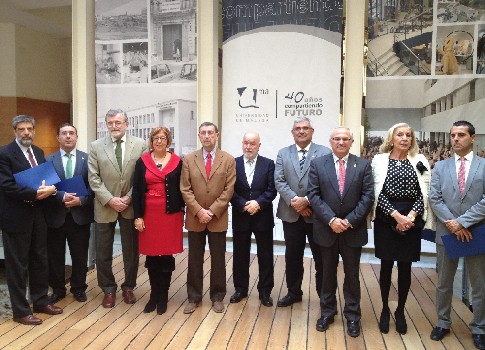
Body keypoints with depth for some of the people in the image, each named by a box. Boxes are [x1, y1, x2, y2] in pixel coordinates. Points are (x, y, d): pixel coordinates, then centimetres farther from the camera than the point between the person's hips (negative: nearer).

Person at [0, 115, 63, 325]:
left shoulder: (38, 152, 11)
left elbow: (46, 177, 12)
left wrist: (49, 188, -10)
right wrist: (35, 194, -23)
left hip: (38, 215, 7)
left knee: (40, 261, 16)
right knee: (18, 266, 4)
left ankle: (41, 301, 31)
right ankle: (20, 311, 16)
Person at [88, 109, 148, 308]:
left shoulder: (140, 145, -1)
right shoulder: (96, 147, 1)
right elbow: (94, 178, -3)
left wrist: (128, 198, -12)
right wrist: (110, 199, -13)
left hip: (130, 207, 0)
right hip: (105, 207, 1)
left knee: (131, 251, 10)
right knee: (103, 253, 8)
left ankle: (128, 287, 28)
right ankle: (108, 290, 25)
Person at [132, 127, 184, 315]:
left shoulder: (177, 162, 2)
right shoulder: (142, 162, 4)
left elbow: (181, 190, 4)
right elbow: (136, 191, 2)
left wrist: (181, 213, 0)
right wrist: (138, 216, -3)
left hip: (170, 214, -1)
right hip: (148, 213, 1)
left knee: (167, 255, 4)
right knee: (151, 256, 7)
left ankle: (163, 296, 18)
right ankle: (154, 294, 22)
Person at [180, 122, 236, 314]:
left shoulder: (228, 160, -1)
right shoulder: (189, 159, 2)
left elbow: (229, 190, -6)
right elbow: (185, 189, -2)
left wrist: (212, 211, -13)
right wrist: (199, 211, -12)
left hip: (218, 218, -1)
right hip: (195, 218, 1)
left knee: (218, 259, 9)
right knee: (194, 260, 9)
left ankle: (217, 297, 24)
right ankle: (194, 297, 23)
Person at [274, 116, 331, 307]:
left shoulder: (324, 153, -1)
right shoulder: (283, 153, 8)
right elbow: (279, 181, -1)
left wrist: (307, 201, -17)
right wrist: (294, 200, -14)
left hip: (316, 214, -2)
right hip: (291, 214, 3)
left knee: (321, 257, 8)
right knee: (292, 256, 14)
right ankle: (294, 292, 31)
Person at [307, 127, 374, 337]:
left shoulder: (363, 165, 0)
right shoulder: (317, 164, 0)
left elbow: (367, 197, -5)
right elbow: (313, 195, -6)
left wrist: (349, 221, -14)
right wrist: (331, 220, -16)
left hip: (353, 230, 0)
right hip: (326, 228, 0)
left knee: (352, 275, 11)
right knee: (328, 274, 14)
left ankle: (352, 316, 26)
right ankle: (327, 312, 30)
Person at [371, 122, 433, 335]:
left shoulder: (420, 161, 5)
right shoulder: (379, 160, 0)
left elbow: (424, 194, 1)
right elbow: (378, 193, -5)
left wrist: (410, 217, -12)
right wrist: (396, 215, -14)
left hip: (412, 220, 2)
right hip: (386, 219, -1)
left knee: (405, 267, 8)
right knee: (386, 265, 7)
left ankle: (400, 311, 26)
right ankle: (385, 310, 25)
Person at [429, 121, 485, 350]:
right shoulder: (440, 167, 5)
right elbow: (434, 199, -3)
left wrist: (462, 222, -18)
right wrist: (451, 223, -15)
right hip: (447, 233, 2)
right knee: (444, 283, 13)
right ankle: (443, 323, 29)